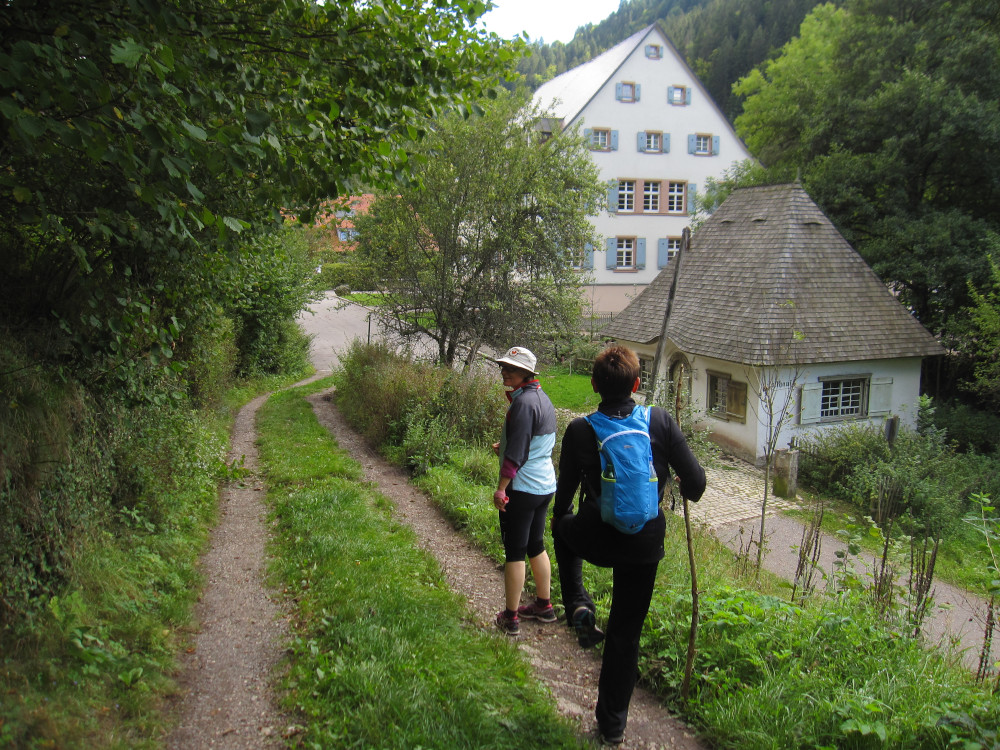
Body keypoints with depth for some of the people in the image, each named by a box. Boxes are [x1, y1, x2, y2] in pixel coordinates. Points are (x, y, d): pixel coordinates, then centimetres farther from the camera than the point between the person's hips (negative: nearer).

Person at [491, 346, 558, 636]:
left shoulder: (524, 402, -19)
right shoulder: (542, 397, 11)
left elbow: (516, 451, -22)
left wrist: (501, 488, -17)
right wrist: (504, 447, 13)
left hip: (521, 489, -9)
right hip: (545, 485, 9)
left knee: (514, 552, 0)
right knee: (536, 546, 20)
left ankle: (510, 617, 9)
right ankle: (543, 606, 31)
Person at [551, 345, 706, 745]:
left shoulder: (579, 430, -10)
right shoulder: (660, 421, -11)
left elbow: (564, 492, 1)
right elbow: (695, 481, -9)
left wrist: (559, 521, 23)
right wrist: (687, 489, 16)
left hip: (594, 538, -1)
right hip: (645, 544, 1)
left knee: (563, 527, 36)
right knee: (626, 633, 17)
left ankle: (579, 606, 20)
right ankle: (612, 725, 28)